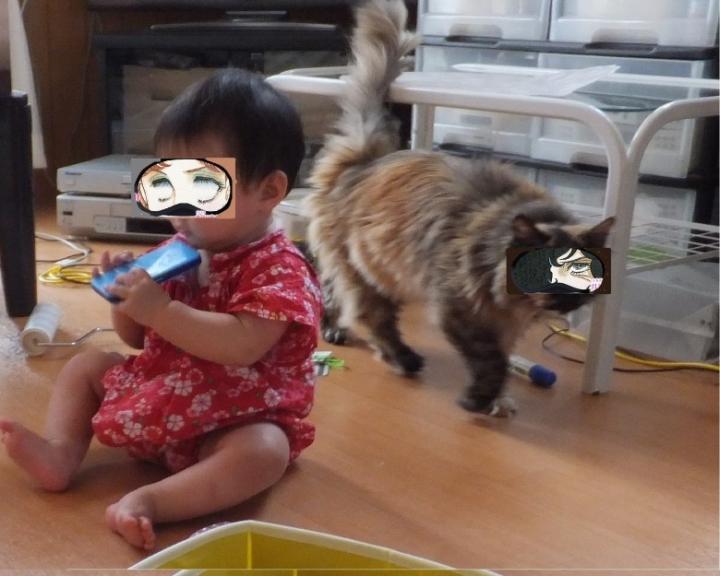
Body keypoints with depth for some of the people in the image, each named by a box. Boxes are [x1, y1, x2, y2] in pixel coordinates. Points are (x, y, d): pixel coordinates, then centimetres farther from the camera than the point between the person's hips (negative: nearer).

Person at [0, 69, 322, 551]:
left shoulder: (279, 269, -19)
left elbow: (242, 347, -35)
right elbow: (137, 336, 10)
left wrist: (159, 310, -34)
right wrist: (126, 293, -11)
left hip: (237, 421, -7)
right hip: (159, 398, 8)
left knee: (264, 451, -36)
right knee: (84, 366, 9)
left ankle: (148, 502, -41)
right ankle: (61, 453, -12)